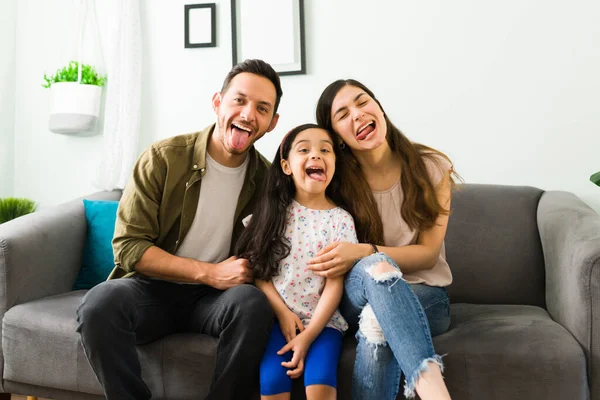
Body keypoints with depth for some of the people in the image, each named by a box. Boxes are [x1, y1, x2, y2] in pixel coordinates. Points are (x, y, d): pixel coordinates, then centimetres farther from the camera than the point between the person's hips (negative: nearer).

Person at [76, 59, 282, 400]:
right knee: (99, 304, -31)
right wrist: (209, 273, -20)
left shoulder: (265, 177, -3)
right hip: (152, 289, -1)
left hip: (213, 296, 1)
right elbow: (128, 247, -13)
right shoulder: (164, 158, -10)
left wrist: (249, 273, -18)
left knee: (253, 303, -30)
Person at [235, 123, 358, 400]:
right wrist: (283, 312, -9)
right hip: (278, 316, 1)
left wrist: (307, 336, -14)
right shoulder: (275, 212, 2)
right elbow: (257, 268, 2)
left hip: (322, 319, -1)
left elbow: (335, 285, -6)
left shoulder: (341, 219, -2)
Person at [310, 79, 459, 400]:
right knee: (377, 267, -38)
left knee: (377, 322, -38)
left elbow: (428, 253, -6)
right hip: (358, 294, 1)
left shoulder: (431, 167, -3)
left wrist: (364, 252, -22)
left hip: (424, 294, 0)